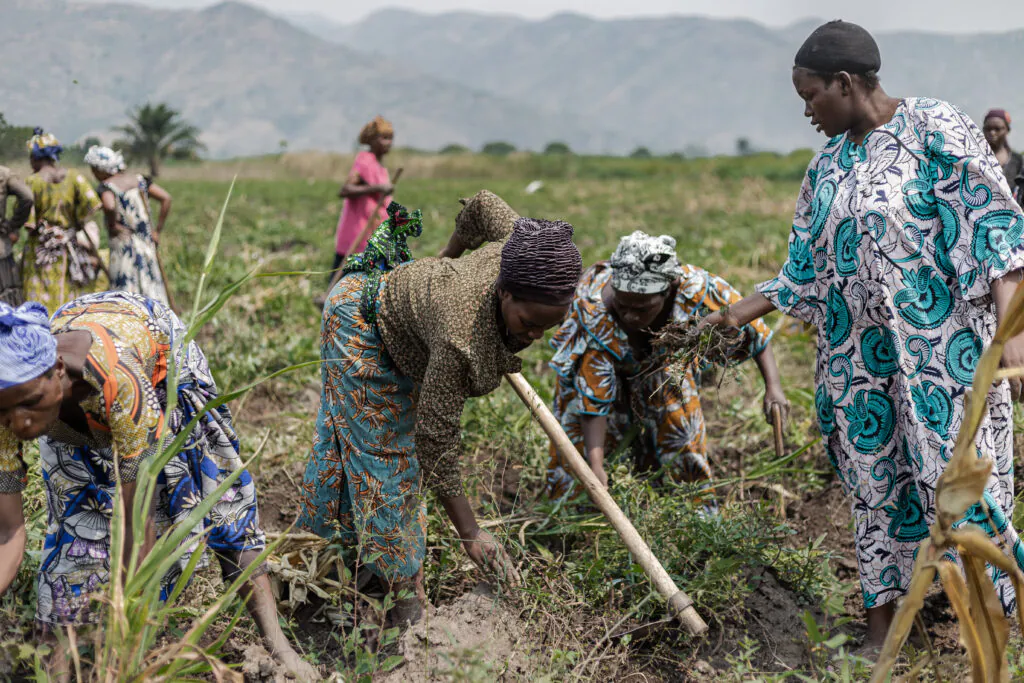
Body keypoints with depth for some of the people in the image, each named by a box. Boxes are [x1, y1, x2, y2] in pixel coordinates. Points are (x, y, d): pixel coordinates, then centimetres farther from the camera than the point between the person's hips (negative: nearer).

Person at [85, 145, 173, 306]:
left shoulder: (106, 186, -8)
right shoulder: (138, 180, 8)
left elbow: (109, 206, -29)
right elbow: (166, 198, 3)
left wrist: (112, 225, -10)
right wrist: (157, 231, 5)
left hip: (122, 245, -5)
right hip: (147, 244, 5)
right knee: (151, 289, 9)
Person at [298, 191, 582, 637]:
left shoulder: (520, 252, -29)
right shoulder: (462, 340, -46)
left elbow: (485, 204, -6)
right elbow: (436, 441, -37)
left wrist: (450, 255, 12)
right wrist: (469, 532, -33)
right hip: (359, 318, -8)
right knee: (379, 447, -4)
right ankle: (399, 583, 11)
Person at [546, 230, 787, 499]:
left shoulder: (695, 288, -40)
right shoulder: (595, 314, -45)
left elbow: (752, 326, -23)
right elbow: (593, 399, -38)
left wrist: (772, 386, -28)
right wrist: (595, 465, -43)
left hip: (661, 359, 2)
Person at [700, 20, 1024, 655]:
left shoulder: (936, 127, -8)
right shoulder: (828, 166, 11)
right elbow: (805, 270, 16)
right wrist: (738, 313, 14)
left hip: (943, 345, -6)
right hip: (860, 357, 6)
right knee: (875, 482, 10)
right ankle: (882, 626, 22)